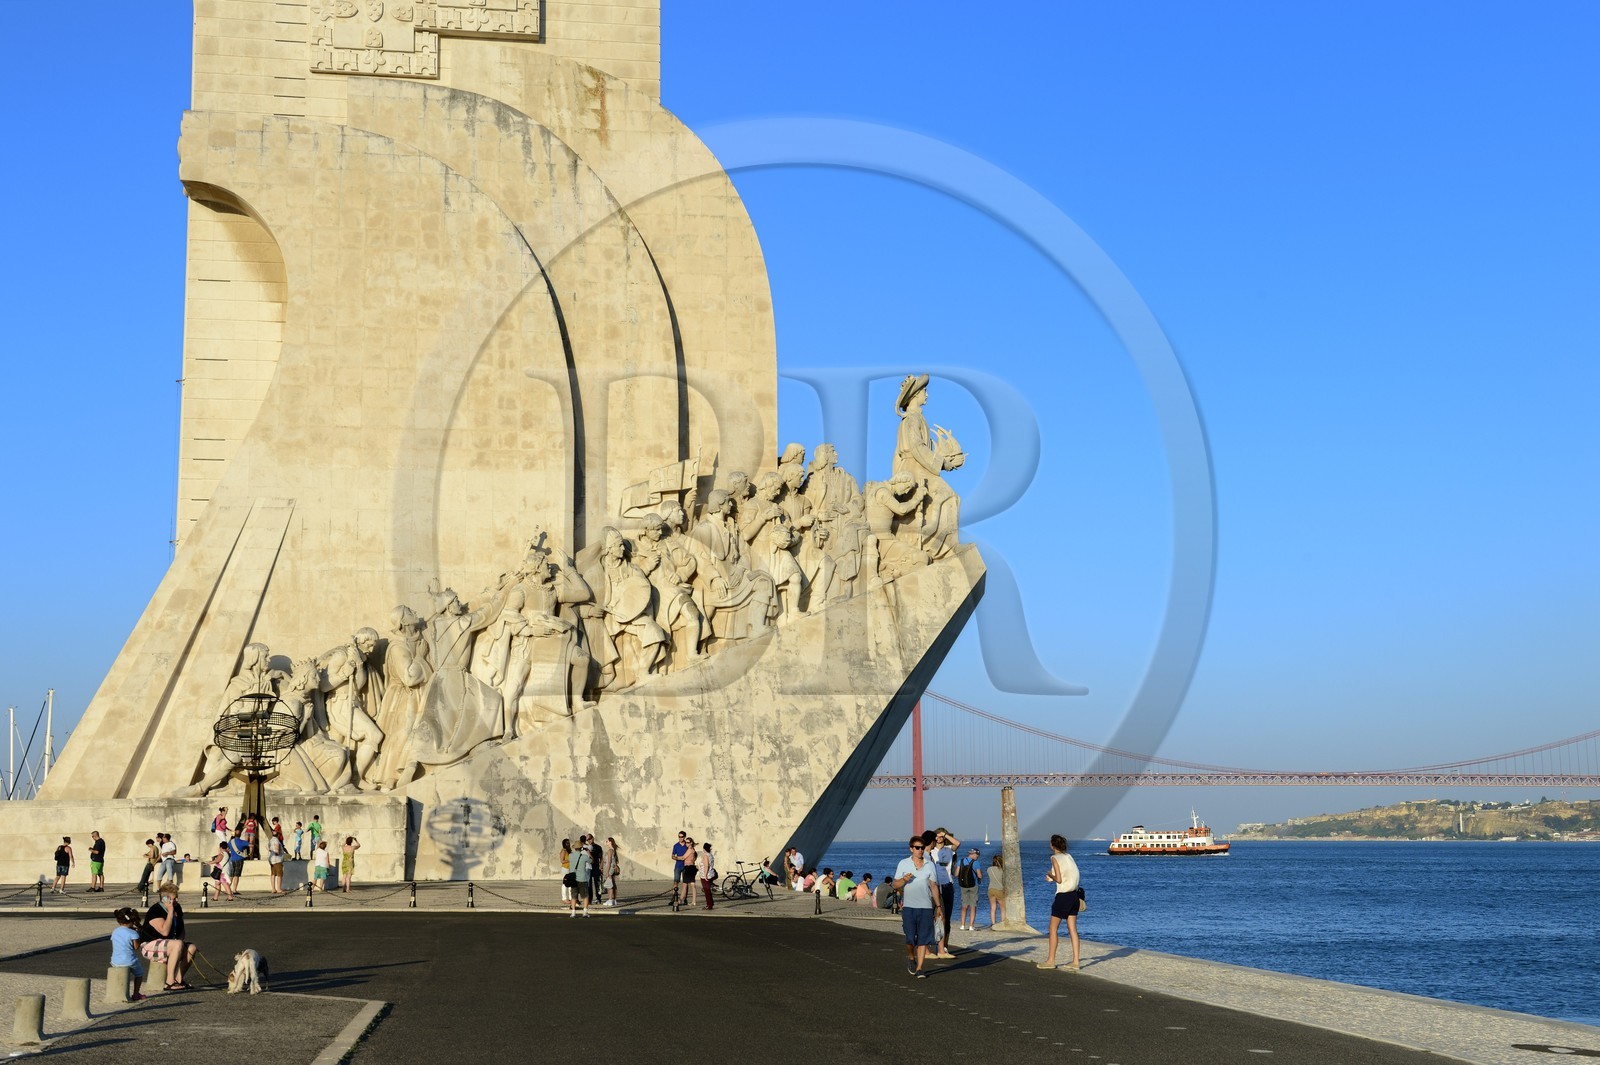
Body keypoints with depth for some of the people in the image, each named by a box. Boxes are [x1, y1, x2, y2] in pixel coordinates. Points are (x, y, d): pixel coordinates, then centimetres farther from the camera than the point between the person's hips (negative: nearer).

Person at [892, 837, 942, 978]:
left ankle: (919, 969, 4)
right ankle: (911, 958, 22)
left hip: (926, 906, 2)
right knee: (910, 938, -7)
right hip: (909, 906, -2)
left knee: (923, 940, -1)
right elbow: (895, 885, 6)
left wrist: (938, 905, 11)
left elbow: (934, 886, 13)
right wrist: (904, 880, -15)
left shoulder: (929, 865, 9)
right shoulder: (903, 864, 5)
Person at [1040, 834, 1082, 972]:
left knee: (1053, 928, 5)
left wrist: (1050, 875, 5)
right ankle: (1075, 962, 2)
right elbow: (1068, 876, 13)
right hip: (1074, 894, 7)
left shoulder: (1055, 858, -10)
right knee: (1072, 929, 6)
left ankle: (1051, 960, 9)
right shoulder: (1068, 856, 11)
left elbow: (1059, 879, -14)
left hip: (1063, 896, -7)